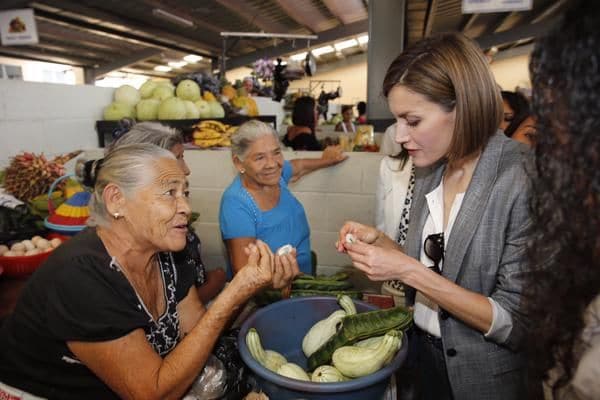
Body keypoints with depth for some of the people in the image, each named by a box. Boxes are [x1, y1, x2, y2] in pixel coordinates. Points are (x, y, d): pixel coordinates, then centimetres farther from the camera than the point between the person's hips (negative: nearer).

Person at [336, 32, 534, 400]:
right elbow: (430, 267, 6)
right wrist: (379, 241, -11)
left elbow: (519, 324, -22)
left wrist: (408, 270, -27)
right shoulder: (431, 171, -3)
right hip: (424, 353, 6)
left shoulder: (523, 182, -24)